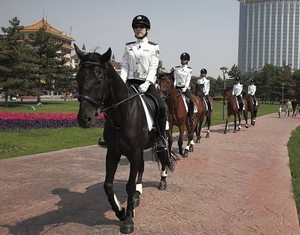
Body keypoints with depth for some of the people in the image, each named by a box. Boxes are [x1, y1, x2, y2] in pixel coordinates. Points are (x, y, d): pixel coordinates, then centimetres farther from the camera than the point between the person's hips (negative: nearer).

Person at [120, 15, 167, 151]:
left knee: (161, 107, -24)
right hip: (130, 82, 3)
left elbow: (153, 68, -4)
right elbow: (124, 66, 7)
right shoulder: (128, 47, 13)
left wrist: (146, 84, -19)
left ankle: (161, 139, -12)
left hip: (147, 83, -2)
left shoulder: (153, 47, 6)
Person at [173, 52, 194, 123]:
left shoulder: (189, 69, 5)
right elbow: (175, 79, 7)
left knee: (191, 100, -24)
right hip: (177, 87, 3)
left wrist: (185, 87, -17)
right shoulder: (176, 68, 11)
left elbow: (188, 80, -3)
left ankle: (191, 116, -14)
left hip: (185, 88, -3)